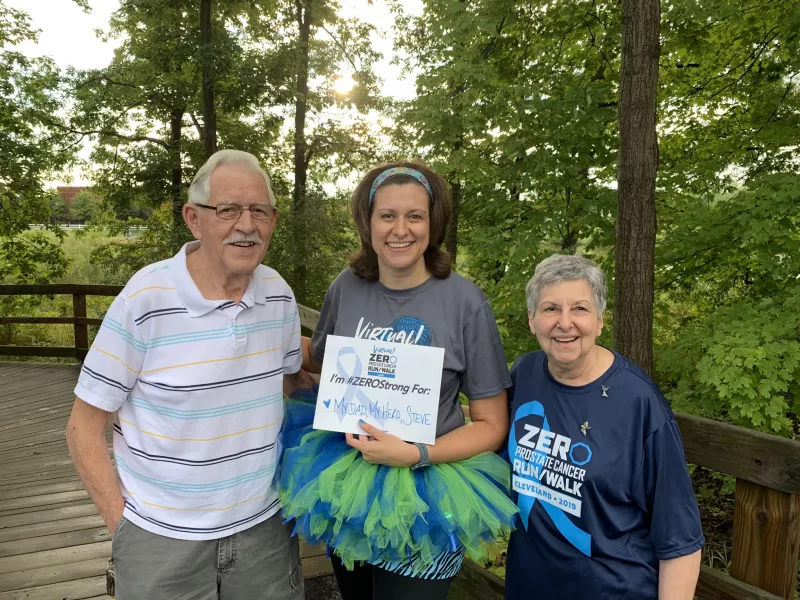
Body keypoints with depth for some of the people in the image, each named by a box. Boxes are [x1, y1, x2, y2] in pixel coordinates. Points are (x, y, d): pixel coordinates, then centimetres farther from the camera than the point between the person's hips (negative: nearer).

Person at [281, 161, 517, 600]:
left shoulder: (464, 301, -16)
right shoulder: (347, 288, -6)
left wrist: (414, 455, -24)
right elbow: (320, 358, 14)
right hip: (344, 489, 4)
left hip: (422, 503, -4)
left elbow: (493, 425, -11)